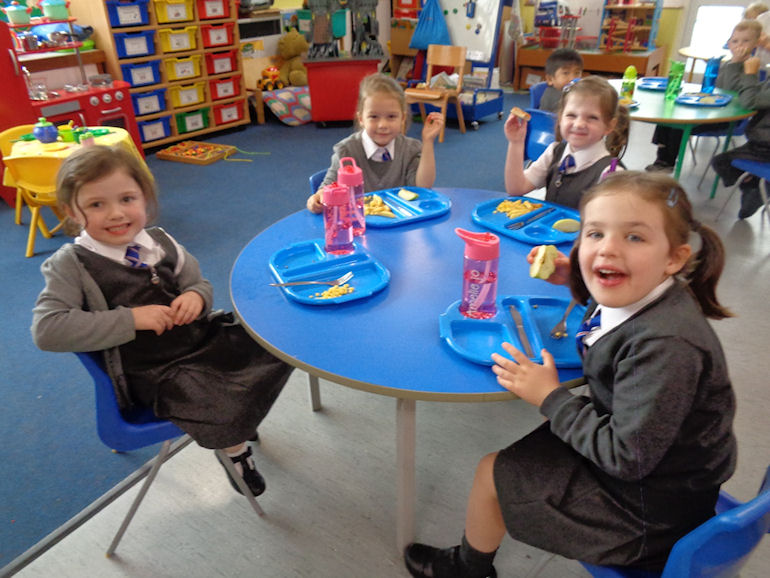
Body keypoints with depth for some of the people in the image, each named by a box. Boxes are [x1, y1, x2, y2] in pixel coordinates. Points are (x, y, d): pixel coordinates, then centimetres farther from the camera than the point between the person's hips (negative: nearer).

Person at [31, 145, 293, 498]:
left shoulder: (159, 243, 4)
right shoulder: (70, 265, -9)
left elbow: (197, 282, 17)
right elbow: (46, 329, -18)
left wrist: (196, 296, -10)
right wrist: (131, 319, -23)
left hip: (203, 337, 6)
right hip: (151, 372, -5)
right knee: (221, 408, -27)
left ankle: (236, 423, 25)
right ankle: (234, 449, 12)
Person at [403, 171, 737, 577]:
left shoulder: (667, 346, -36)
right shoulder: (644, 295, -9)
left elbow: (627, 456, -30)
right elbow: (611, 302, 19)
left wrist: (551, 398, -23)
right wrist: (576, 279, 1)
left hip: (648, 510, -8)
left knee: (491, 473, -2)